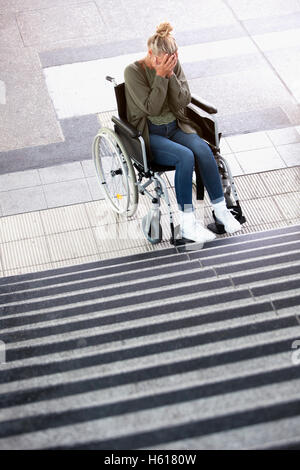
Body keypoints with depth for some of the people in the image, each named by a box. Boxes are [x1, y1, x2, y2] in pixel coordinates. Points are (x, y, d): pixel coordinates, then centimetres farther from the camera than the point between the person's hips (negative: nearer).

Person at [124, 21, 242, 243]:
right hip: (149, 134, -5)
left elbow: (184, 101, -8)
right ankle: (188, 224, -25)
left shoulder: (174, 65, -1)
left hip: (175, 126, 5)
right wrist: (160, 76, -25)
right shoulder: (133, 71, -14)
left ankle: (221, 209, -13)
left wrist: (171, 74, -19)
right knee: (185, 157, -31)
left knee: (203, 149, -25)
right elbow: (151, 108, -20)